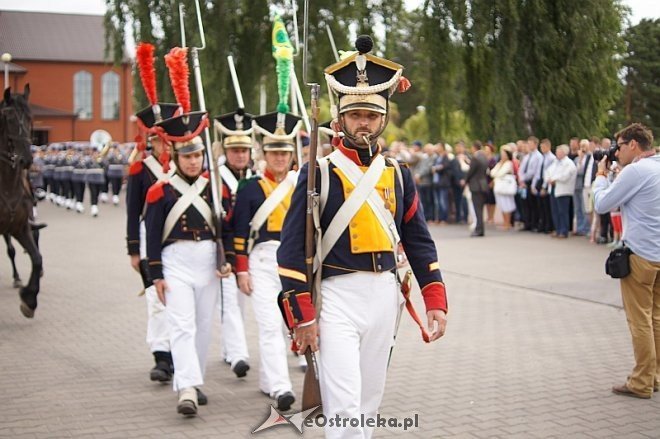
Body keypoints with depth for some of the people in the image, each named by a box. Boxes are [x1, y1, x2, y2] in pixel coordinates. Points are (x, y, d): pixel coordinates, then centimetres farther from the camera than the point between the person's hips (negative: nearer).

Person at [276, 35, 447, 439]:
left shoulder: (399, 175, 9)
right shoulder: (320, 174, -4)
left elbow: (420, 245, 13)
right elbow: (292, 250, -7)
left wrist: (436, 304, 4)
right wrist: (303, 318, -11)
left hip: (385, 298, 5)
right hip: (336, 298, -5)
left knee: (369, 405, 13)